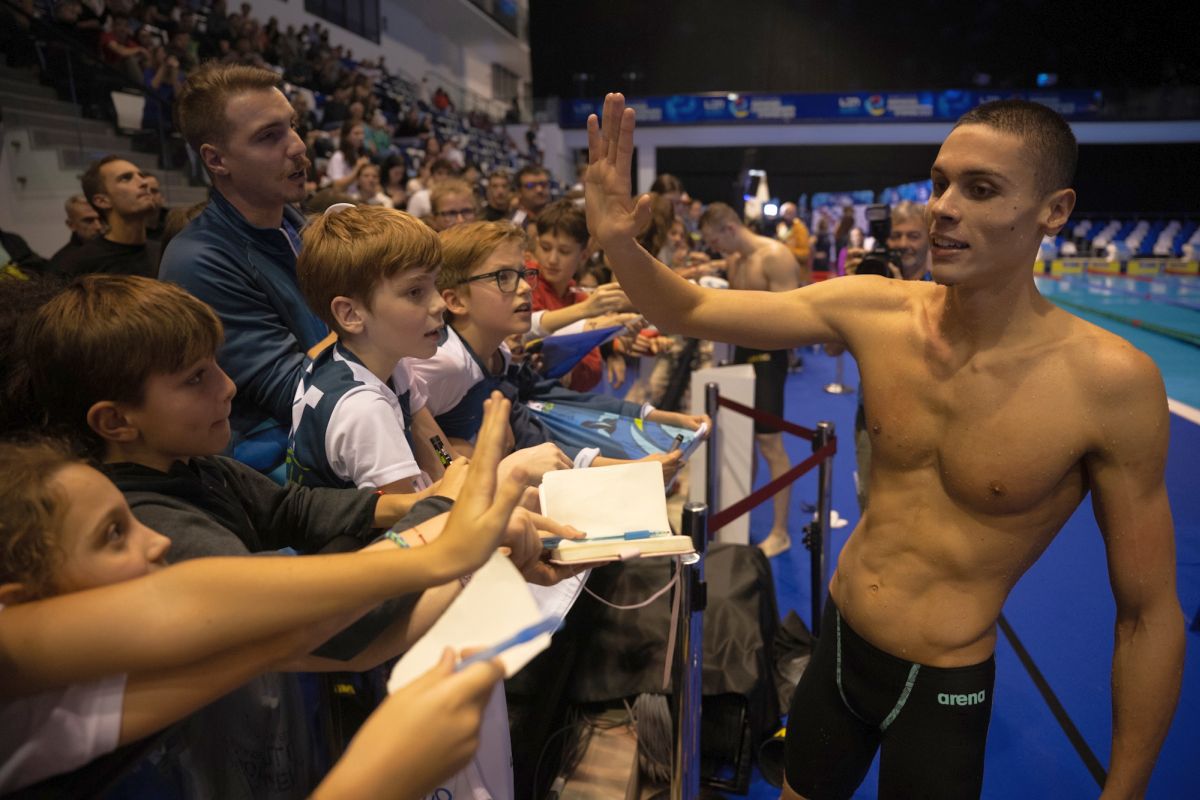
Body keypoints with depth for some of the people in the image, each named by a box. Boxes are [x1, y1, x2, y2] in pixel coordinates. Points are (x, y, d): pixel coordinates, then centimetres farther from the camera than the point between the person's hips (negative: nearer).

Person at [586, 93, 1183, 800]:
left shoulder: (1110, 382, -20)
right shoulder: (875, 310, -11)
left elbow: (1150, 614, -12)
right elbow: (692, 311, -9)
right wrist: (618, 240, -27)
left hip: (943, 688, -3)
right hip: (837, 644, 4)